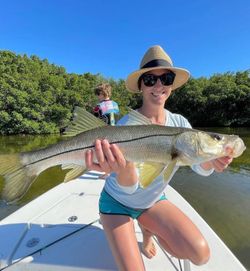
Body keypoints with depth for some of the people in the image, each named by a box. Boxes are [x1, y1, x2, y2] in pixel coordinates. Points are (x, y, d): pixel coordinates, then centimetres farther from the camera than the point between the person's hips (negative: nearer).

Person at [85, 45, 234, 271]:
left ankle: (148, 230, 17)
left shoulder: (179, 123, -12)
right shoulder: (125, 125, -26)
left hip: (153, 201, 4)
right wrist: (124, 169, -55)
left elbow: (200, 169, -14)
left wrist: (210, 161, -37)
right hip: (118, 202, -3)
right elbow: (129, 187, -31)